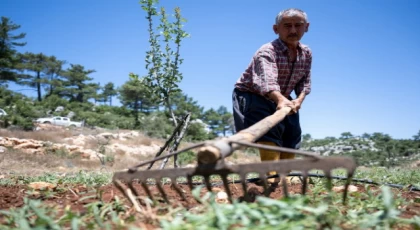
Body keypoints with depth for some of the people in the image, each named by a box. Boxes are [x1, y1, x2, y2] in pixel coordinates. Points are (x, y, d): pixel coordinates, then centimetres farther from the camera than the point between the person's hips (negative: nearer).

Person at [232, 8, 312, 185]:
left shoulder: (307, 53, -4)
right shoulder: (267, 51, -28)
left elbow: (305, 82, 0)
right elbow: (267, 80, -46)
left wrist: (299, 99, -21)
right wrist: (280, 99, -65)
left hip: (282, 99, 8)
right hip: (251, 95, -7)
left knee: (292, 134, 8)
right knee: (269, 129, -27)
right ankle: (271, 174, -28)